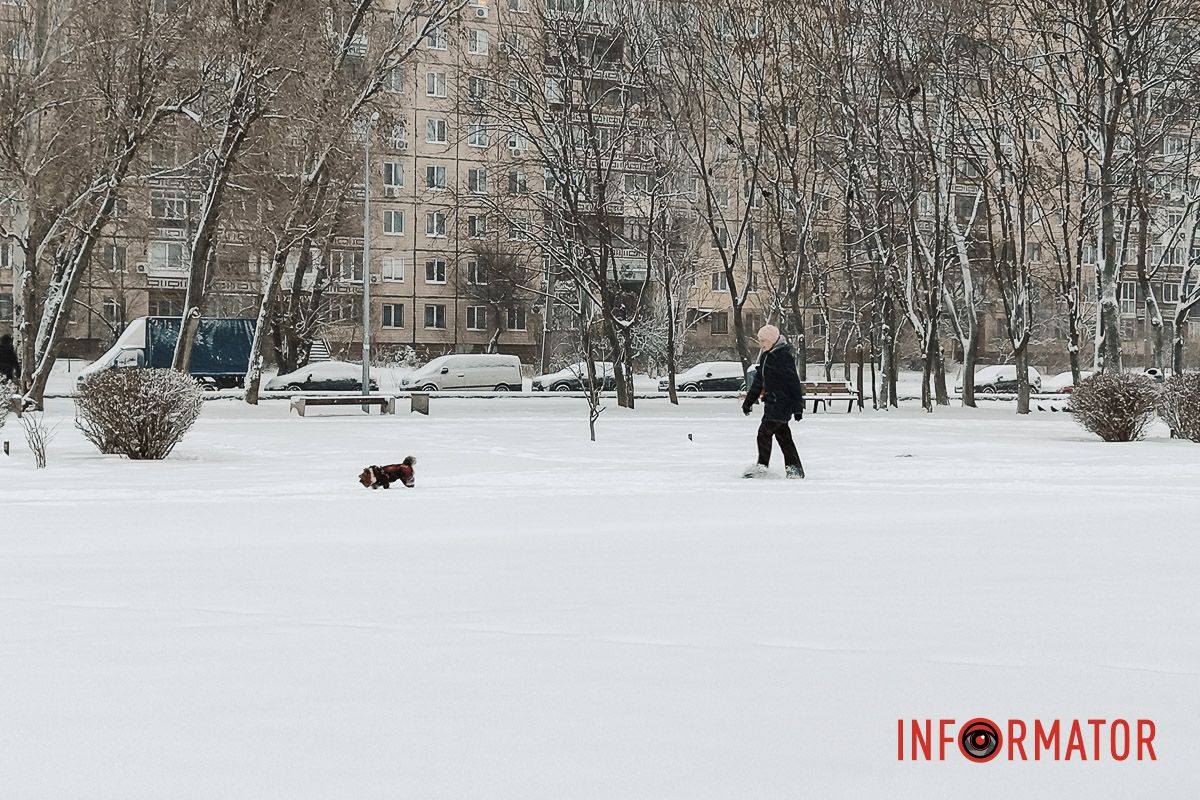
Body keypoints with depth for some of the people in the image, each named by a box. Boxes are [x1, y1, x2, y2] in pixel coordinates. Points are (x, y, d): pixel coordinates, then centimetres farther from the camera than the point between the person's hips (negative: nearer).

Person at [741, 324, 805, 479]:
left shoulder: (784, 356, -14)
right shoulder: (766, 356, 15)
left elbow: (794, 382, -15)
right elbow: (758, 381, 24)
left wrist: (798, 407, -17)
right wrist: (748, 401, 25)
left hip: (780, 402, -10)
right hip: (773, 402, 10)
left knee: (764, 432, -10)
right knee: (782, 434, 10)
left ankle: (761, 466, -6)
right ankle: (794, 467, 13)